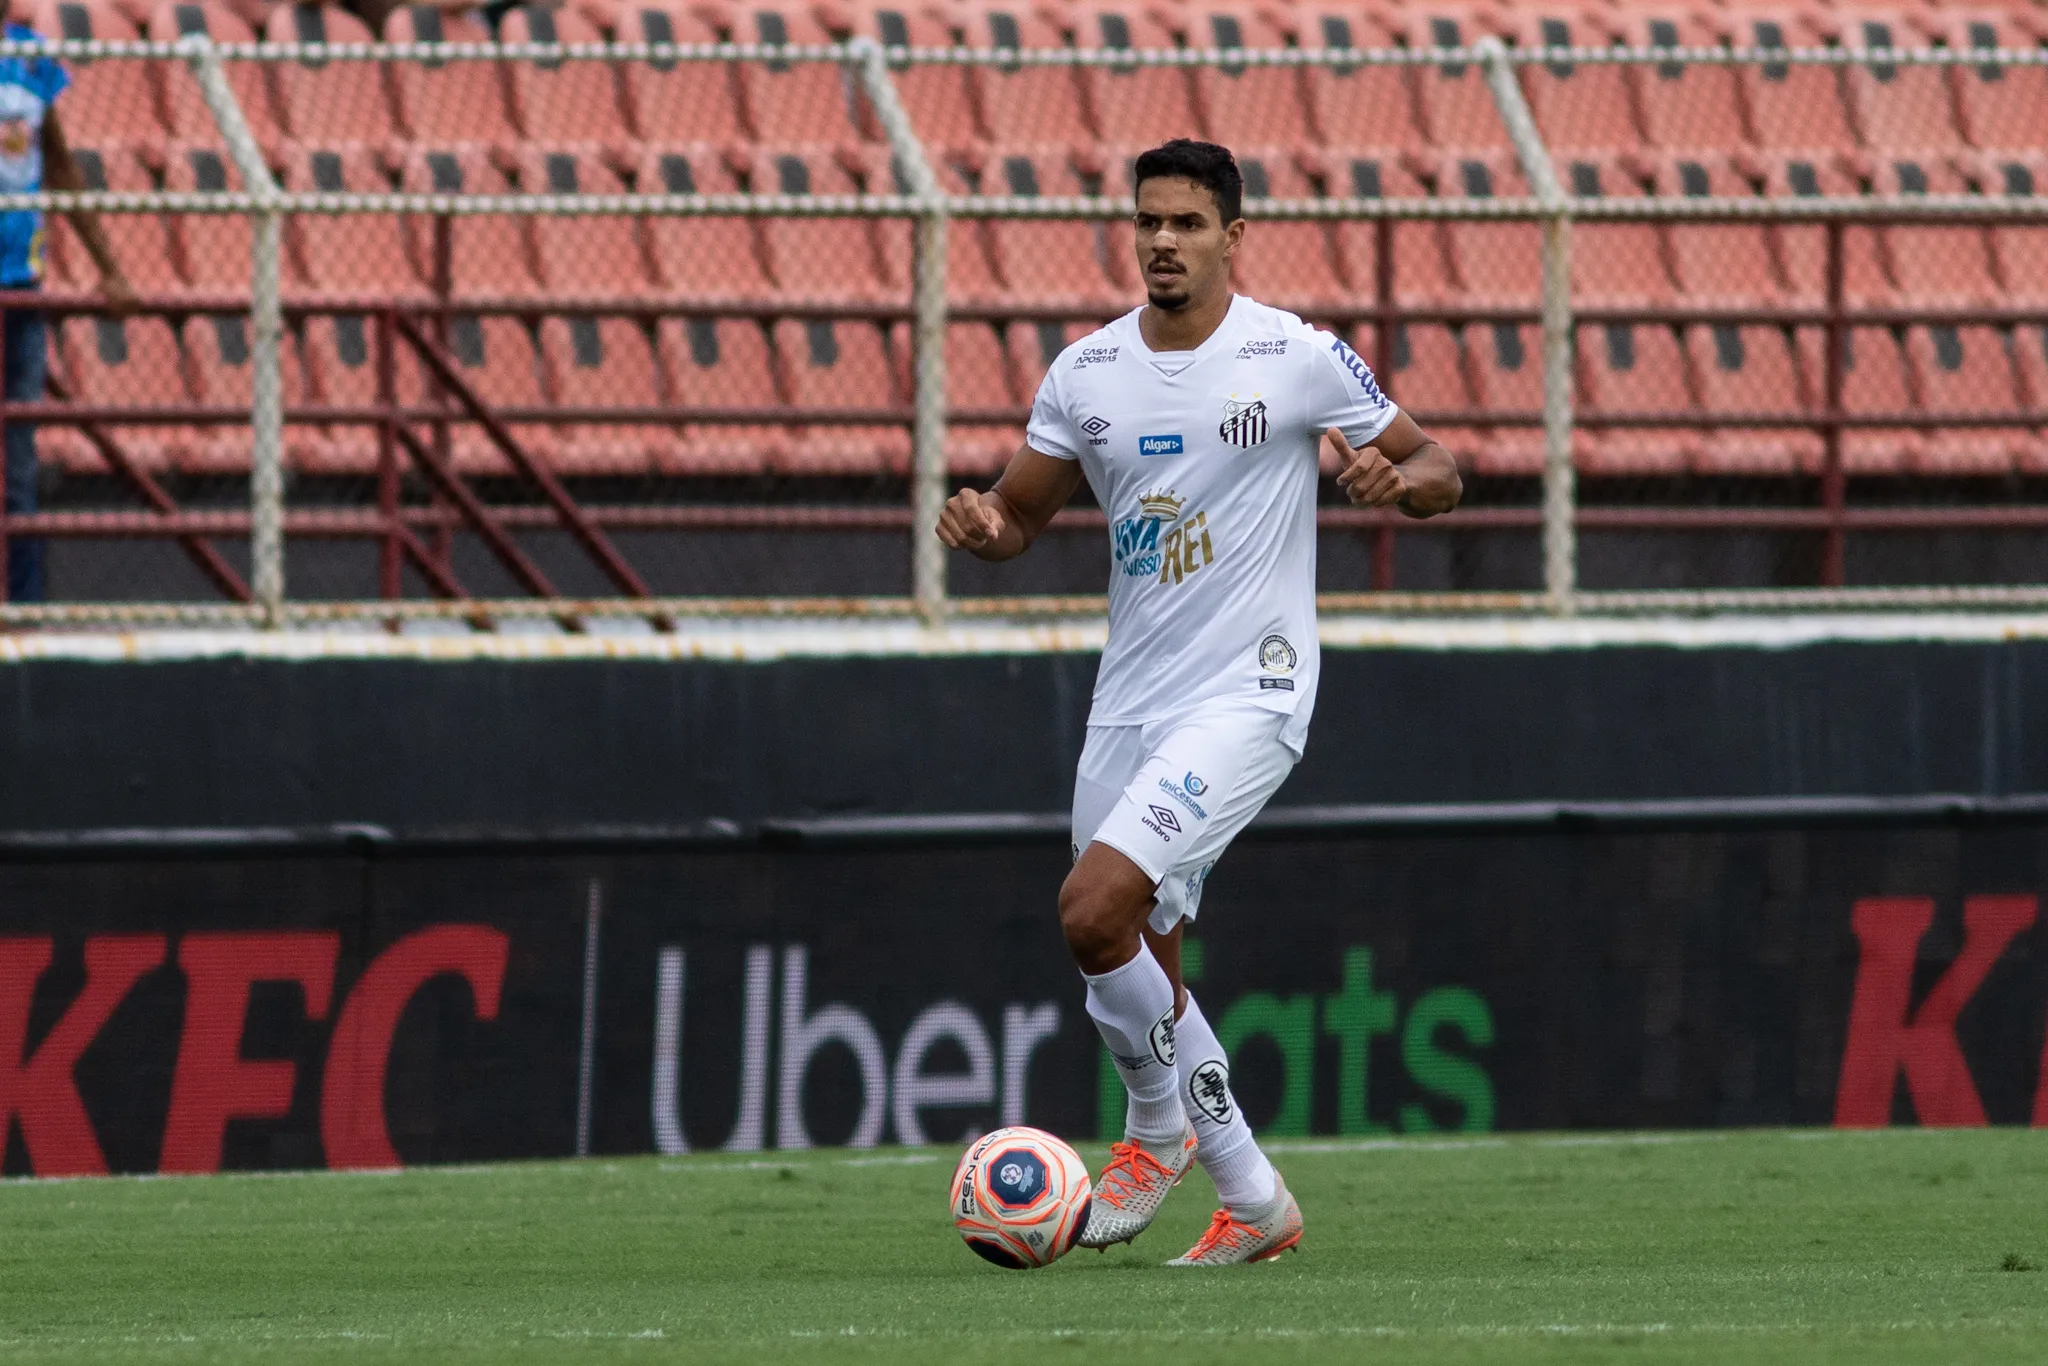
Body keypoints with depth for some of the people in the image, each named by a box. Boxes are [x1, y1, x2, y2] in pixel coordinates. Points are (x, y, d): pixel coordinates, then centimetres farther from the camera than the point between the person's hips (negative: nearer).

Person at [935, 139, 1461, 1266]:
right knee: (1140, 972, 8)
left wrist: (1396, 478, -21)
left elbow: (1437, 472, 2)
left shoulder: (1297, 358, -6)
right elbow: (1020, 514, 16)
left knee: (1094, 909, -22)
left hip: (1246, 696, -6)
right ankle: (1252, 1201, 24)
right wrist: (980, 526, -8)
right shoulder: (1086, 373, 7)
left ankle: (1159, 1130, 1)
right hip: (1129, 700, 6)